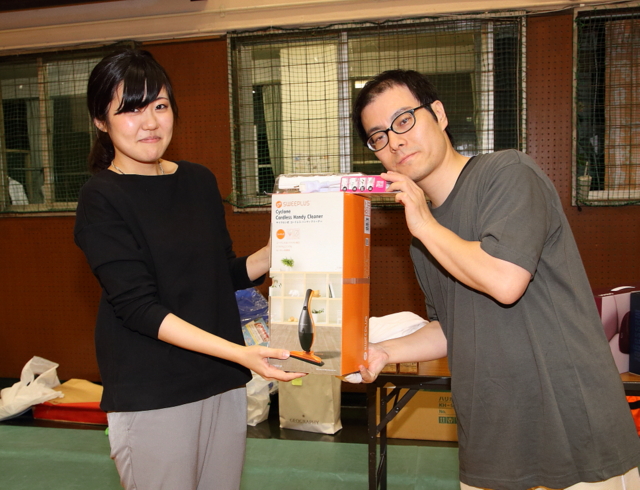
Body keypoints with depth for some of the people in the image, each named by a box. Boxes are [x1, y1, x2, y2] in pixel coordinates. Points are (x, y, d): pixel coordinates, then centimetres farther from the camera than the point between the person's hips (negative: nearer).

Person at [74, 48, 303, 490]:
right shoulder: (102, 199, -10)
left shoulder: (199, 181, 8)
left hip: (224, 383, 6)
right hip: (151, 397, -5)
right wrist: (239, 352, -24)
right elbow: (138, 307, -17)